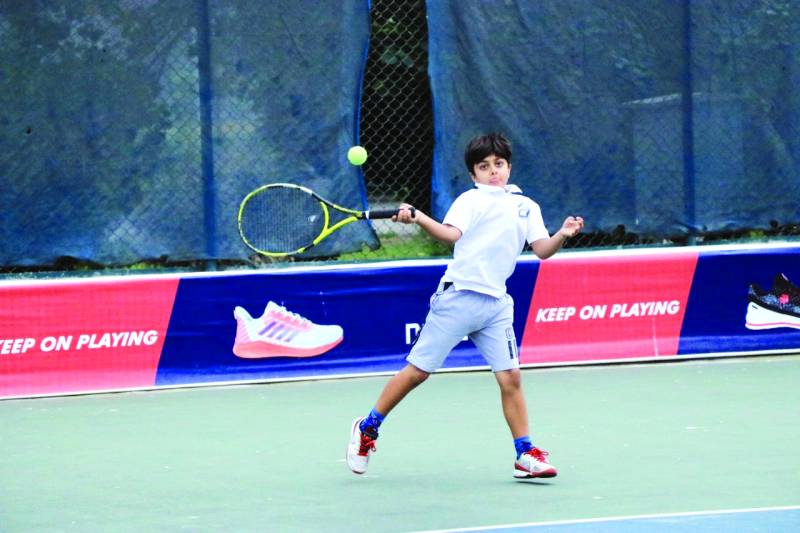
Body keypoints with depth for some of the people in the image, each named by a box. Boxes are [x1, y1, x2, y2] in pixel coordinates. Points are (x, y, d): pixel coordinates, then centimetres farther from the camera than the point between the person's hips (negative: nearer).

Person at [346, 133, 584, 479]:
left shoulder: (527, 206, 16)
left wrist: (562, 236, -11)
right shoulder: (471, 200, 3)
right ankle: (367, 428, 13)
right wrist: (418, 219, -30)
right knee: (418, 370, 0)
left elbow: (542, 250, 9)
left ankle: (526, 456, 2)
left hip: (496, 304, 4)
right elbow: (451, 233, -13)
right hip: (459, 296, -4)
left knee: (510, 377, -4)